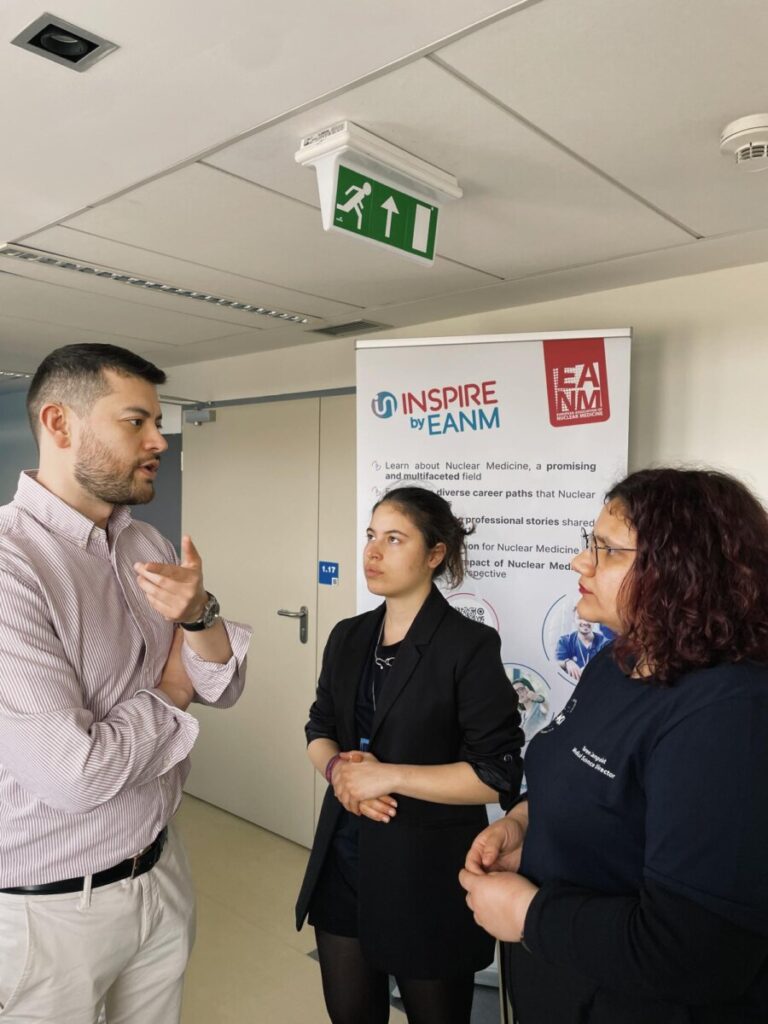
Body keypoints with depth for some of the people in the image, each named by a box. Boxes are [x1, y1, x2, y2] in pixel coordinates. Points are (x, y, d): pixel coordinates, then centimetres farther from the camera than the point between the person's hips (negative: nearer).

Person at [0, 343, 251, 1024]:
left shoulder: (151, 548, -1)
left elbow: (225, 686, 1)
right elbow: (72, 774, -28)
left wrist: (198, 615, -19)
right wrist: (167, 696, -11)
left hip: (161, 868, 6)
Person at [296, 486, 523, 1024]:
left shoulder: (469, 645, -17)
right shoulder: (348, 637, 3)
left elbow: (498, 774, -18)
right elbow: (320, 730, 11)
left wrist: (390, 775, -21)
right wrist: (337, 768, -11)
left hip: (429, 869, -5)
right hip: (345, 857, 6)